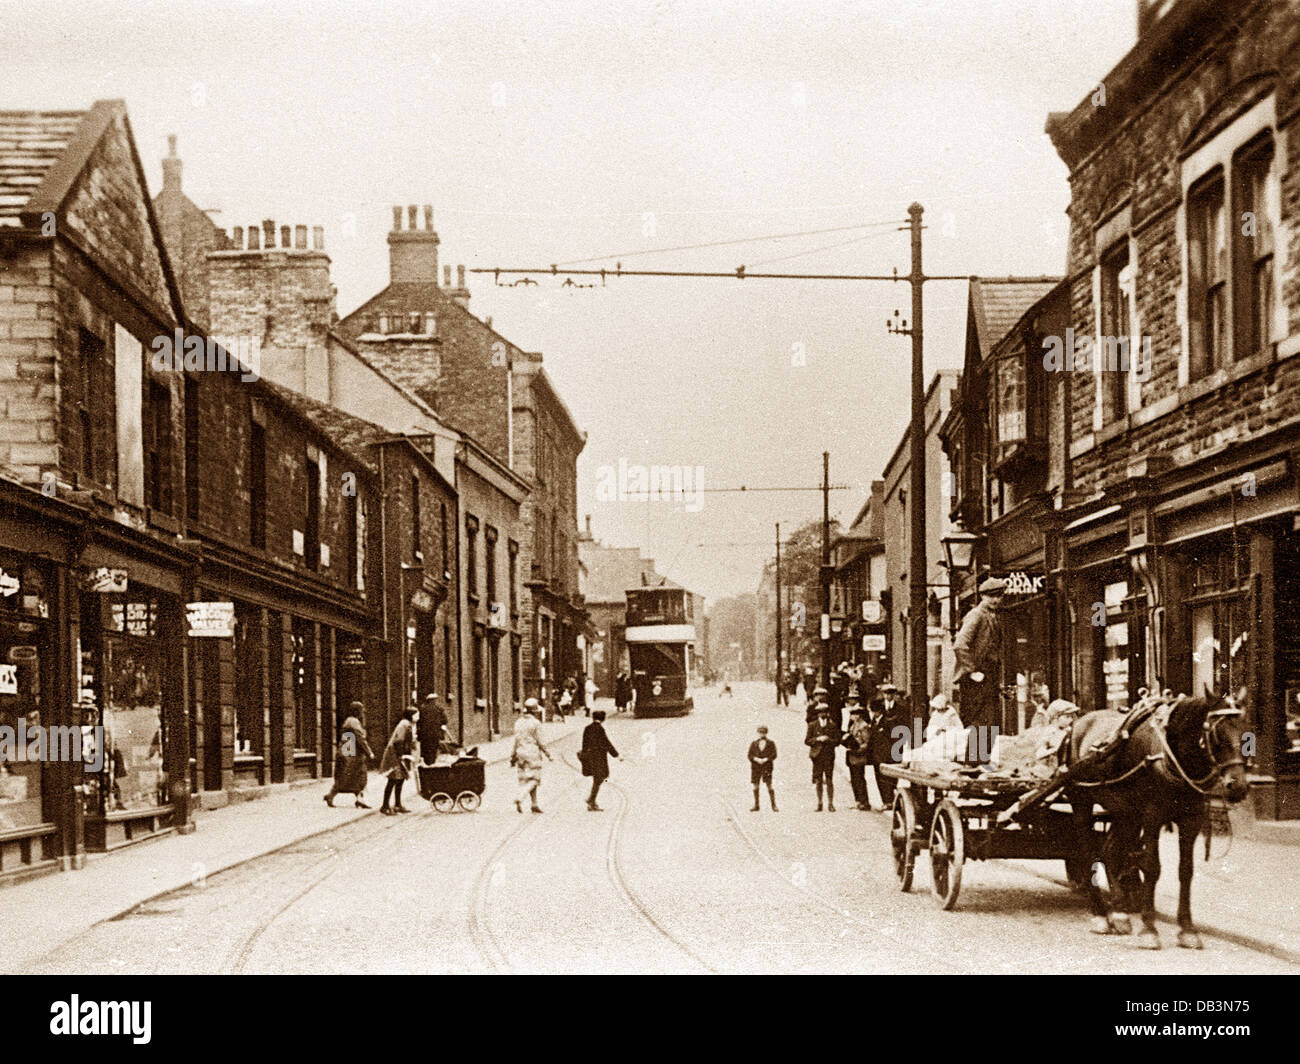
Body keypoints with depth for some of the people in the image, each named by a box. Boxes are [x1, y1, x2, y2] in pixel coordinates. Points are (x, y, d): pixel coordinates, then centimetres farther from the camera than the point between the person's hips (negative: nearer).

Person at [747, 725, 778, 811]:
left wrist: (765, 759, -14)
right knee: (755, 786, 1)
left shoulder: (771, 743, 6)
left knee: (769, 786, -8)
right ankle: (756, 806, 9)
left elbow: (774, 755, -2)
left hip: (767, 768, -3)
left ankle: (774, 805, -4)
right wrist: (756, 759, -13)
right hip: (755, 768, 3)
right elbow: (750, 755, 6)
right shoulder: (754, 744, 12)